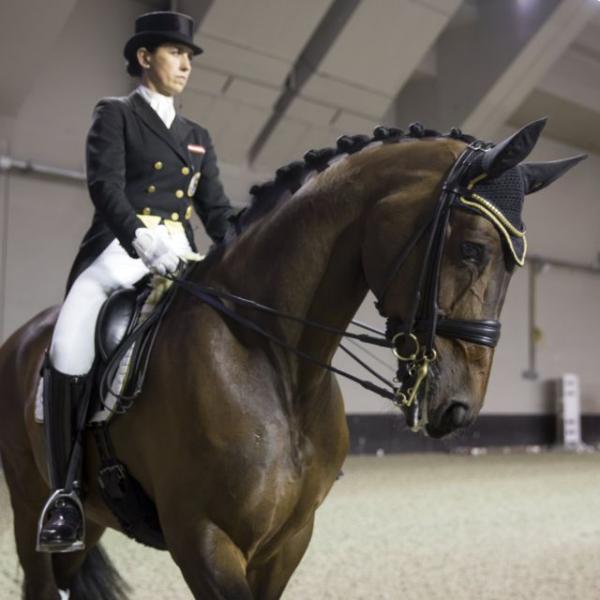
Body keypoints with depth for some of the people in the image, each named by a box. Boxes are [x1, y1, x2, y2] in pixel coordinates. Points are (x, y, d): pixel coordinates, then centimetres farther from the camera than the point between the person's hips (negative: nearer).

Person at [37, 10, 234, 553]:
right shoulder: (115, 114, 7)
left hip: (180, 257, 5)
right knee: (68, 358, -23)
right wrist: (141, 238, -29)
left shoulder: (197, 136, 23)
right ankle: (66, 493, -9)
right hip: (119, 251, -5)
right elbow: (105, 185, -10)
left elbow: (217, 209, 16)